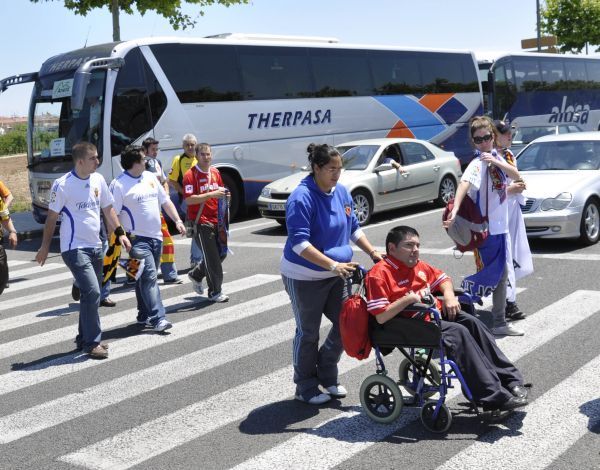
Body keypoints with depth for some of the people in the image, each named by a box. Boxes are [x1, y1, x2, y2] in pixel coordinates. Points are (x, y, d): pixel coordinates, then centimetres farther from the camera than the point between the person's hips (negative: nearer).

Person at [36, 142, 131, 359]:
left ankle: (84, 338, 28)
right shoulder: (63, 184, -13)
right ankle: (92, 343, -6)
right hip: (74, 248, -7)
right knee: (92, 292, -16)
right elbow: (52, 217, -6)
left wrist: (120, 232, 6)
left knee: (92, 294, 14)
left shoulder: (98, 180, 5)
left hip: (95, 246, 7)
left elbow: (107, 208, 15)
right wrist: (45, 247, -2)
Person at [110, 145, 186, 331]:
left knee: (148, 278, 14)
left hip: (156, 237, 7)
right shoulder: (119, 184, -10)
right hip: (138, 239, -7)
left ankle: (144, 315, 23)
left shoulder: (150, 177, 13)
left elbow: (165, 201, 18)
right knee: (148, 277, -14)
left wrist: (178, 221, 8)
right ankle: (157, 318, -16)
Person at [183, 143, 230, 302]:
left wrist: (224, 195, 1)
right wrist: (211, 194, -24)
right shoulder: (191, 175, -11)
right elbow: (188, 200, -19)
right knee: (211, 256, -4)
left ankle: (196, 275, 33)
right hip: (200, 221, -7)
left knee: (221, 253, 12)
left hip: (216, 220, 7)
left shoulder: (215, 172, 11)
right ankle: (215, 292, 7)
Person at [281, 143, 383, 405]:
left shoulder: (341, 192, 4)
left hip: (338, 275, 7)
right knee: (308, 332, 6)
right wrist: (333, 265, -33)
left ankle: (327, 376, 28)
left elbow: (353, 228, 16)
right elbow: (299, 242, -26)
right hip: (305, 277, -7)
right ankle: (306, 388, 23)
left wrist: (373, 253, 4)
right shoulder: (302, 197, -19)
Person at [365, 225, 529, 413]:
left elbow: (443, 279, 30)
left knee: (472, 323, -14)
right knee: (458, 332, -27)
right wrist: (408, 299, -24)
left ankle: (510, 380, -10)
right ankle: (495, 398, -27)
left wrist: (449, 295, 8)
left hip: (437, 312, 9)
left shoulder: (419, 265, 18)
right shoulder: (379, 274, -10)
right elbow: (381, 317, -18)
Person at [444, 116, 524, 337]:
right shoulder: (477, 163, -18)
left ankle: (499, 322, 24)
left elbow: (516, 176, -2)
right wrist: (455, 210, -52)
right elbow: (464, 183, -36)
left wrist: (497, 162, -19)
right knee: (491, 275, -4)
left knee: (501, 274, 14)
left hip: (500, 225, 8)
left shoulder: (496, 157, 7)